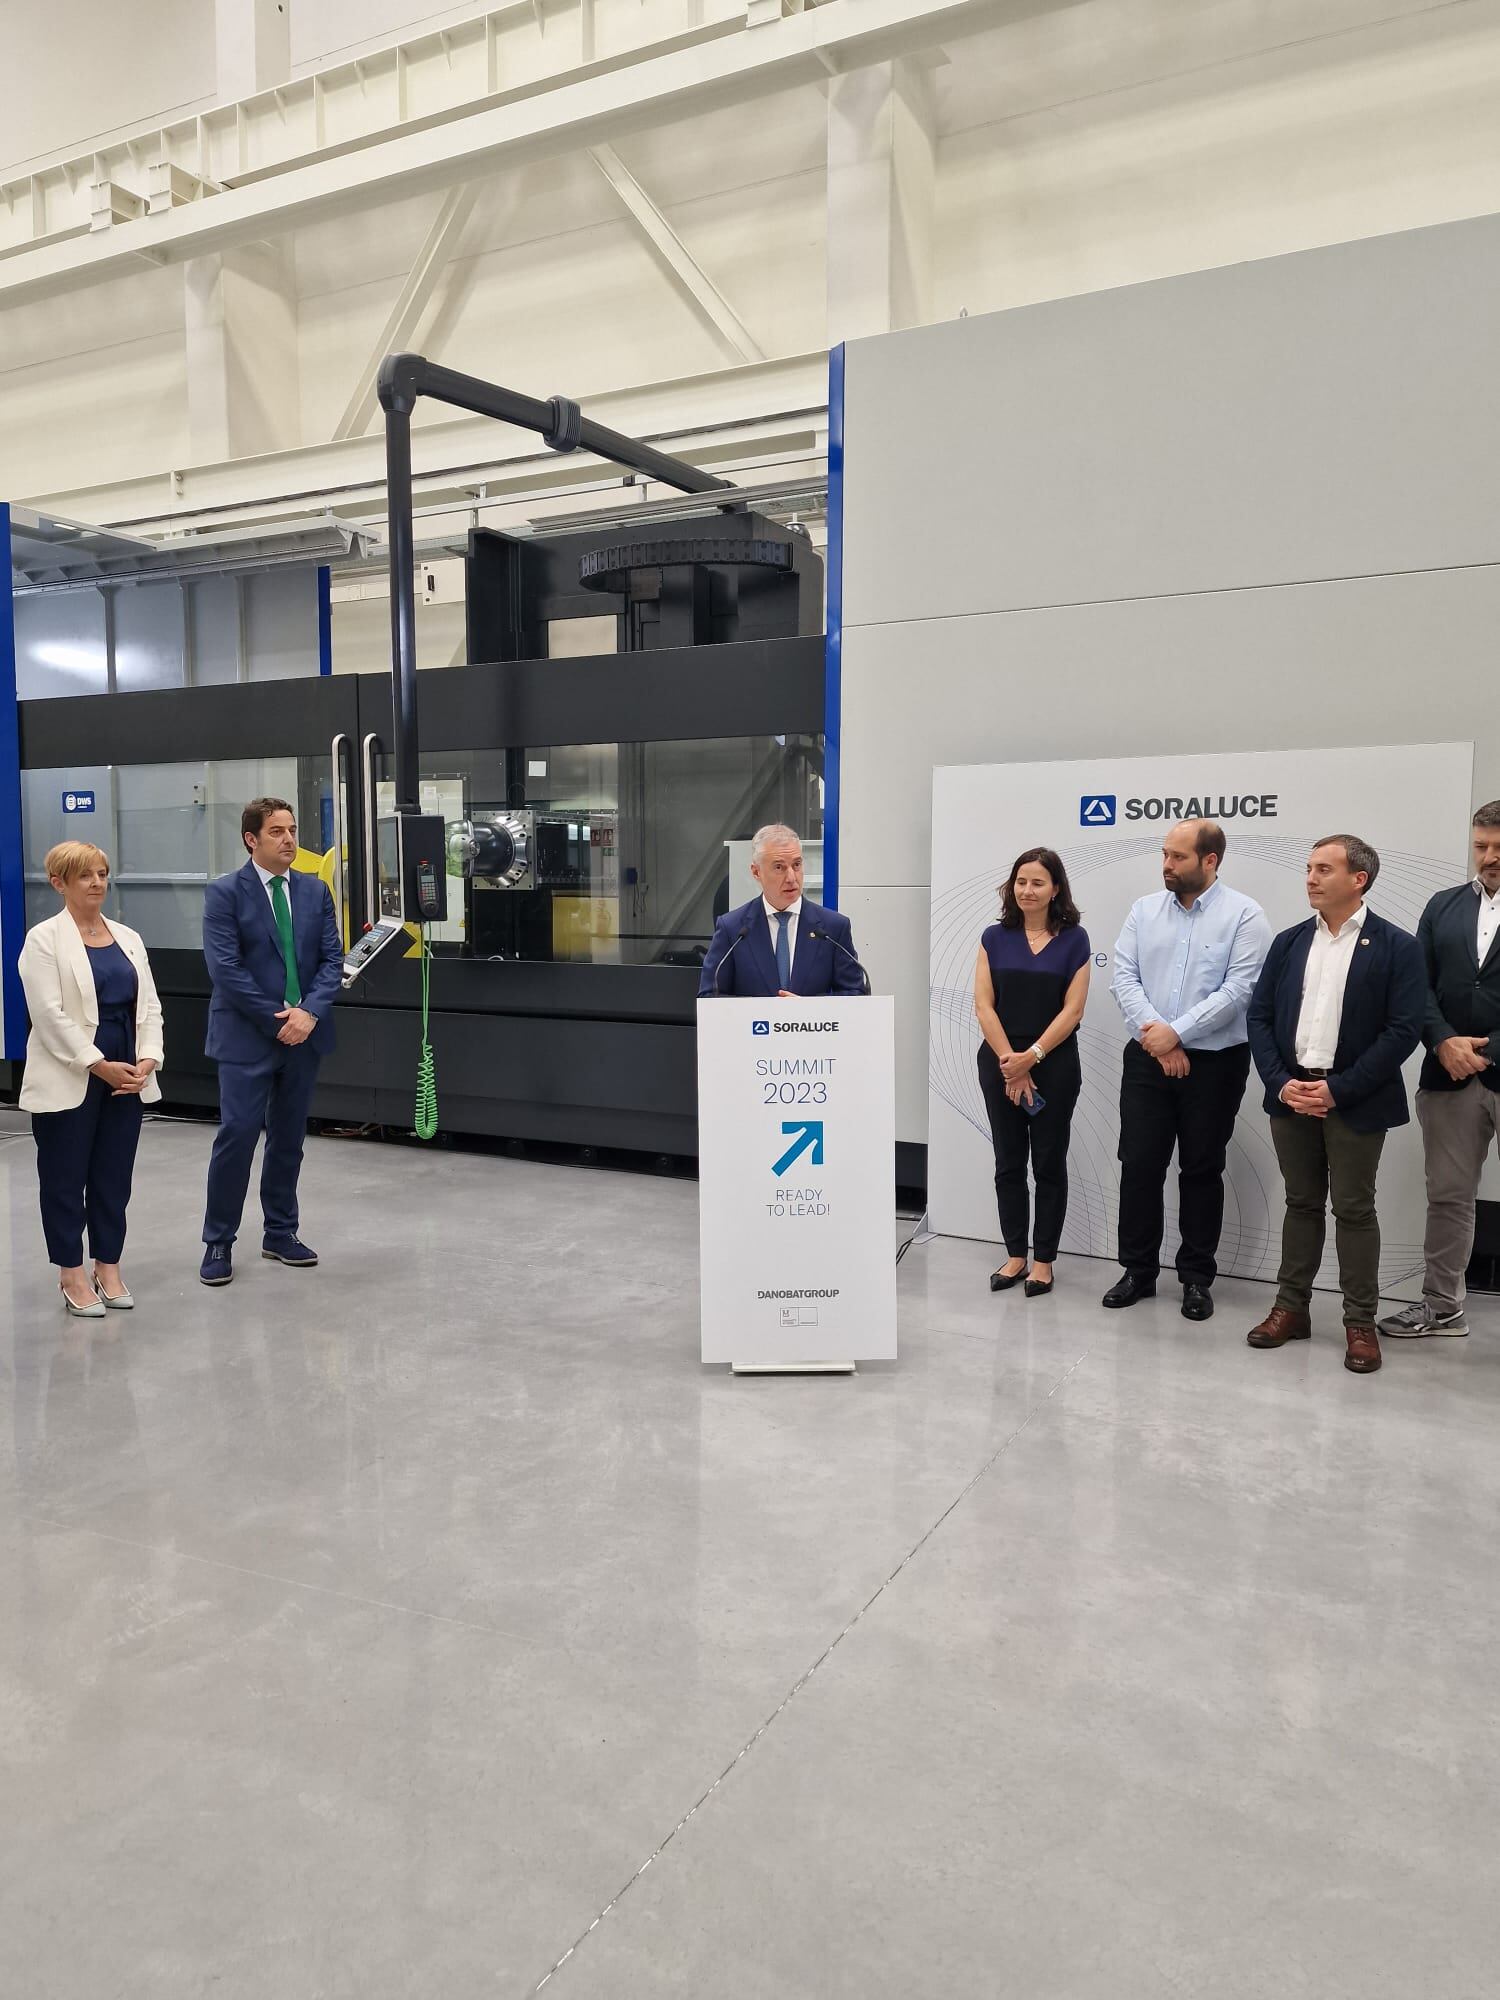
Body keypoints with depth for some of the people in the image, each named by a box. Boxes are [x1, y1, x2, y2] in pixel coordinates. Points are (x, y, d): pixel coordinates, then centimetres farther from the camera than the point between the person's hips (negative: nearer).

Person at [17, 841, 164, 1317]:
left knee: (115, 1179, 10)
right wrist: (99, 1065, -16)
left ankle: (108, 1268, 21)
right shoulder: (44, 939, -5)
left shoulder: (127, 938, 11)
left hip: (126, 1078, 5)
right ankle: (73, 1276, 15)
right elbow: (50, 1014, -13)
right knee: (66, 1180, 5)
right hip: (69, 1081, -5)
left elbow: (148, 1005, 9)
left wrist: (147, 1060, -6)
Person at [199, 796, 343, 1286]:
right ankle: (218, 1242, 9)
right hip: (248, 1035, -4)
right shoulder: (225, 893, -5)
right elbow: (225, 968, -12)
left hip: (304, 1031, 5)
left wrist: (309, 1011, -12)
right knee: (237, 1134, -5)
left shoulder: (315, 891, 8)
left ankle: (281, 1233, 24)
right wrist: (276, 1019, -15)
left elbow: (332, 958, 4)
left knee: (289, 1136, 12)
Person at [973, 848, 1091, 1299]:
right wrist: (1010, 1063, -10)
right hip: (1000, 1063, 2)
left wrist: (1032, 1057, -15)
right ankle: (1015, 1256, 20)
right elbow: (983, 1005, -3)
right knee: (1009, 1163, 9)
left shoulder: (1074, 939, -2)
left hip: (1054, 1064, -2)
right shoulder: (995, 937, 2)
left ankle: (1043, 1260, 17)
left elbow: (1072, 1010, -7)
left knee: (1049, 1164, 6)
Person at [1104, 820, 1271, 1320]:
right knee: (1139, 1165, 5)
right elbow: (1124, 977, 0)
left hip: (1214, 1063, -3)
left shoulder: (1244, 916, -5)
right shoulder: (1145, 909, 7)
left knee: (1202, 1170, 7)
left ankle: (1197, 1277, 20)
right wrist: (1155, 1035, -13)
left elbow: (1238, 991, -14)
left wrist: (1176, 1032, -17)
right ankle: (1138, 1270, 18)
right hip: (1147, 1058, 3)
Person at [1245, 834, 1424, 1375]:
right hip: (1291, 1096, 4)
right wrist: (1281, 1082, -8)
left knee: (1354, 1209, 4)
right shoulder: (1289, 943, 8)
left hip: (1354, 1102, -4)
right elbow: (1259, 1016, 6)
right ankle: (1291, 1308, 22)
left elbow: (1404, 1030, -11)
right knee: (1301, 1203, 13)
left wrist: (1338, 1089, -15)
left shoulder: (1397, 948, -5)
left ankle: (1360, 1322, 15)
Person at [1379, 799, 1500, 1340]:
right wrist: (1445, 1041, -9)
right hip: (1448, 1074, 4)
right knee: (1448, 1196, 12)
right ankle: (1441, 1306, 24)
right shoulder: (1444, 905, 11)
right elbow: (1418, 985, 6)